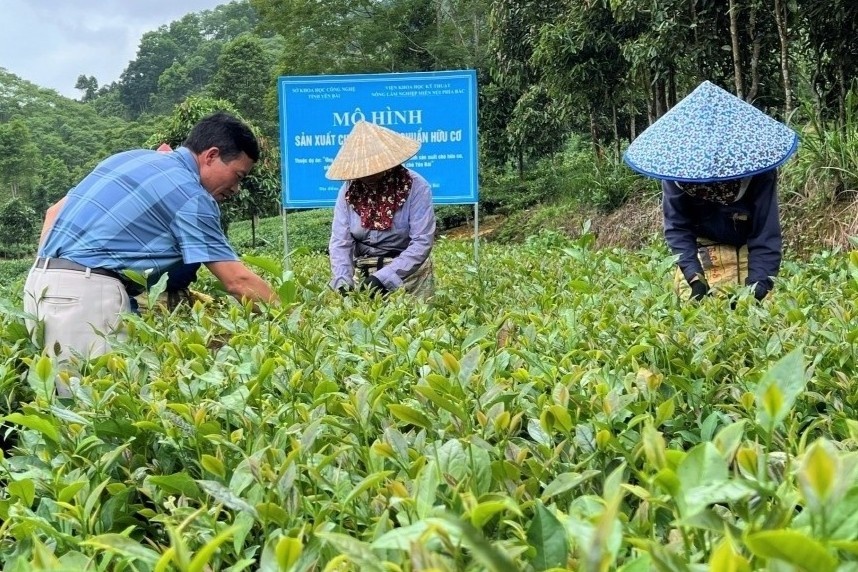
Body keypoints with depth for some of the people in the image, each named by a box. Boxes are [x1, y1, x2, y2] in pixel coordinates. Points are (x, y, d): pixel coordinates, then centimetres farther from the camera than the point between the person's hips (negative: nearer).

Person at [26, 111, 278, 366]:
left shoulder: (134, 157, 18)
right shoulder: (191, 196, -7)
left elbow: (54, 213, 21)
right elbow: (238, 281, -9)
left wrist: (51, 273, 21)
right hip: (86, 289, -9)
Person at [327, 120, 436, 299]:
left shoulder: (416, 187, -14)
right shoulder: (348, 190, -2)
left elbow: (422, 242, -19)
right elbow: (340, 241, -5)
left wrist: (383, 278, -27)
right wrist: (343, 280, -23)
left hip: (408, 273, -3)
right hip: (362, 276, 3)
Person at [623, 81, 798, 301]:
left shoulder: (757, 169, -24)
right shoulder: (676, 167, -21)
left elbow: (765, 232, -21)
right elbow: (676, 226, -17)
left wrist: (758, 283, -32)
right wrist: (694, 277, -29)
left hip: (750, 256, 0)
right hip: (700, 258, 1)